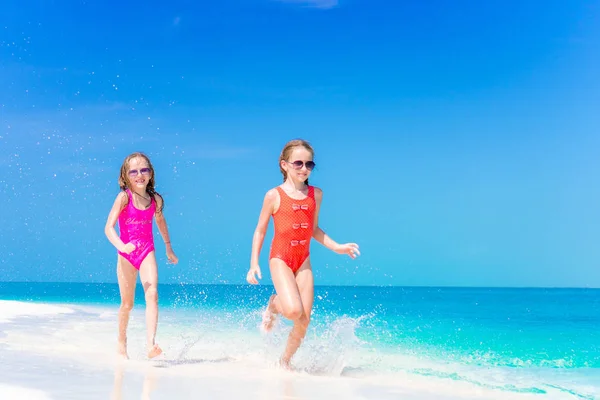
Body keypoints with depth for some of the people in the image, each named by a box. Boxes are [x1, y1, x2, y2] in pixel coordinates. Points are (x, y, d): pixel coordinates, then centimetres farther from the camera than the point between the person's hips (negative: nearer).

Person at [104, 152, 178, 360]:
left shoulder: (155, 200, 1)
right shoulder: (124, 197, -10)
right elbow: (109, 227, -17)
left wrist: (169, 248, 30)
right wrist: (120, 246, -35)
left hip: (147, 251, 2)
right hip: (126, 253, -2)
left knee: (152, 295, -17)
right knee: (127, 302, 8)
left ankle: (151, 345, -24)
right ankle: (121, 342, 31)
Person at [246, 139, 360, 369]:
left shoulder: (316, 195, 5)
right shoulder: (274, 196, -7)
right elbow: (260, 231, 0)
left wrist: (336, 247, 4)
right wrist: (254, 263, -6)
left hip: (304, 261, 4)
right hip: (280, 259, -4)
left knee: (304, 320, -1)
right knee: (293, 310, -23)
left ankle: (285, 360, 22)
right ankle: (274, 305, 12)